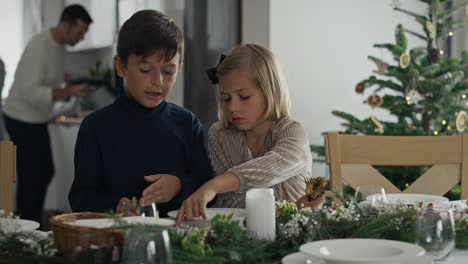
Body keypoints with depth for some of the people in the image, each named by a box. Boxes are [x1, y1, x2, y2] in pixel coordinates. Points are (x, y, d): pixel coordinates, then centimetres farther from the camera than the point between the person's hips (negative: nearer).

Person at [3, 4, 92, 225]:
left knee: (45, 173, 15)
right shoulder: (39, 47, -25)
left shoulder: (60, 45, 4)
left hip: (37, 119, 9)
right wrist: (68, 91, -37)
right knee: (31, 178, -5)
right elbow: (30, 91, -32)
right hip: (22, 120, -9)